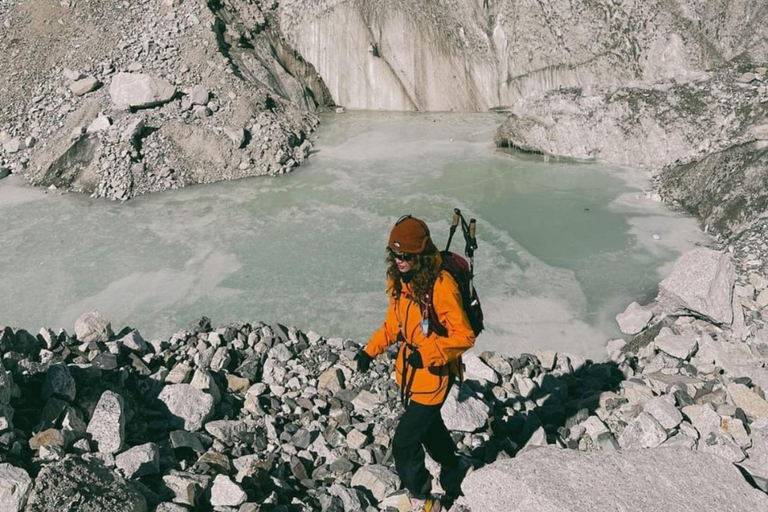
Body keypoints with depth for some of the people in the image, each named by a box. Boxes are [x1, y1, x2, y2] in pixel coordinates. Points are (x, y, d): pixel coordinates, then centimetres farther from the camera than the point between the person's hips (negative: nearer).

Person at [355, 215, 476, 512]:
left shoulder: (441, 285, -27)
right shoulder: (398, 280, -3)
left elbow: (464, 337, -24)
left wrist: (427, 354, -35)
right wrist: (371, 350, 1)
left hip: (435, 374, -8)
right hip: (409, 370, 8)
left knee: (404, 441, -3)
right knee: (427, 424, 27)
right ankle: (453, 467, 56)